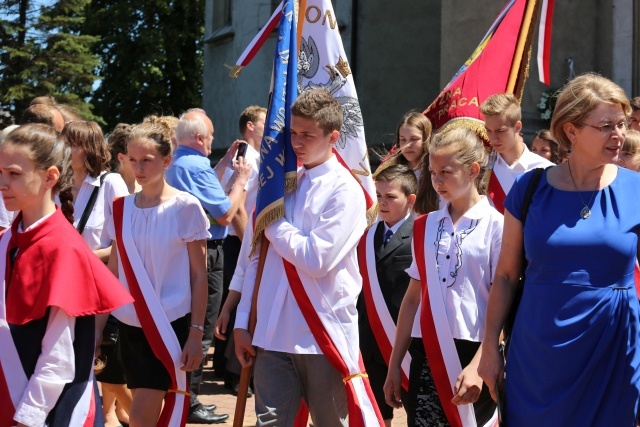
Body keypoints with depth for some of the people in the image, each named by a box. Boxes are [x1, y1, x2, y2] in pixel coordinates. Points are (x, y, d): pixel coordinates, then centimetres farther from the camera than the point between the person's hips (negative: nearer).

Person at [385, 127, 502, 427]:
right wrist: (394, 365, 11)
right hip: (431, 353, 4)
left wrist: (478, 365, -16)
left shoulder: (495, 225, -6)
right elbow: (414, 297, 13)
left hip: (475, 353, -4)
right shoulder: (425, 226, 9)